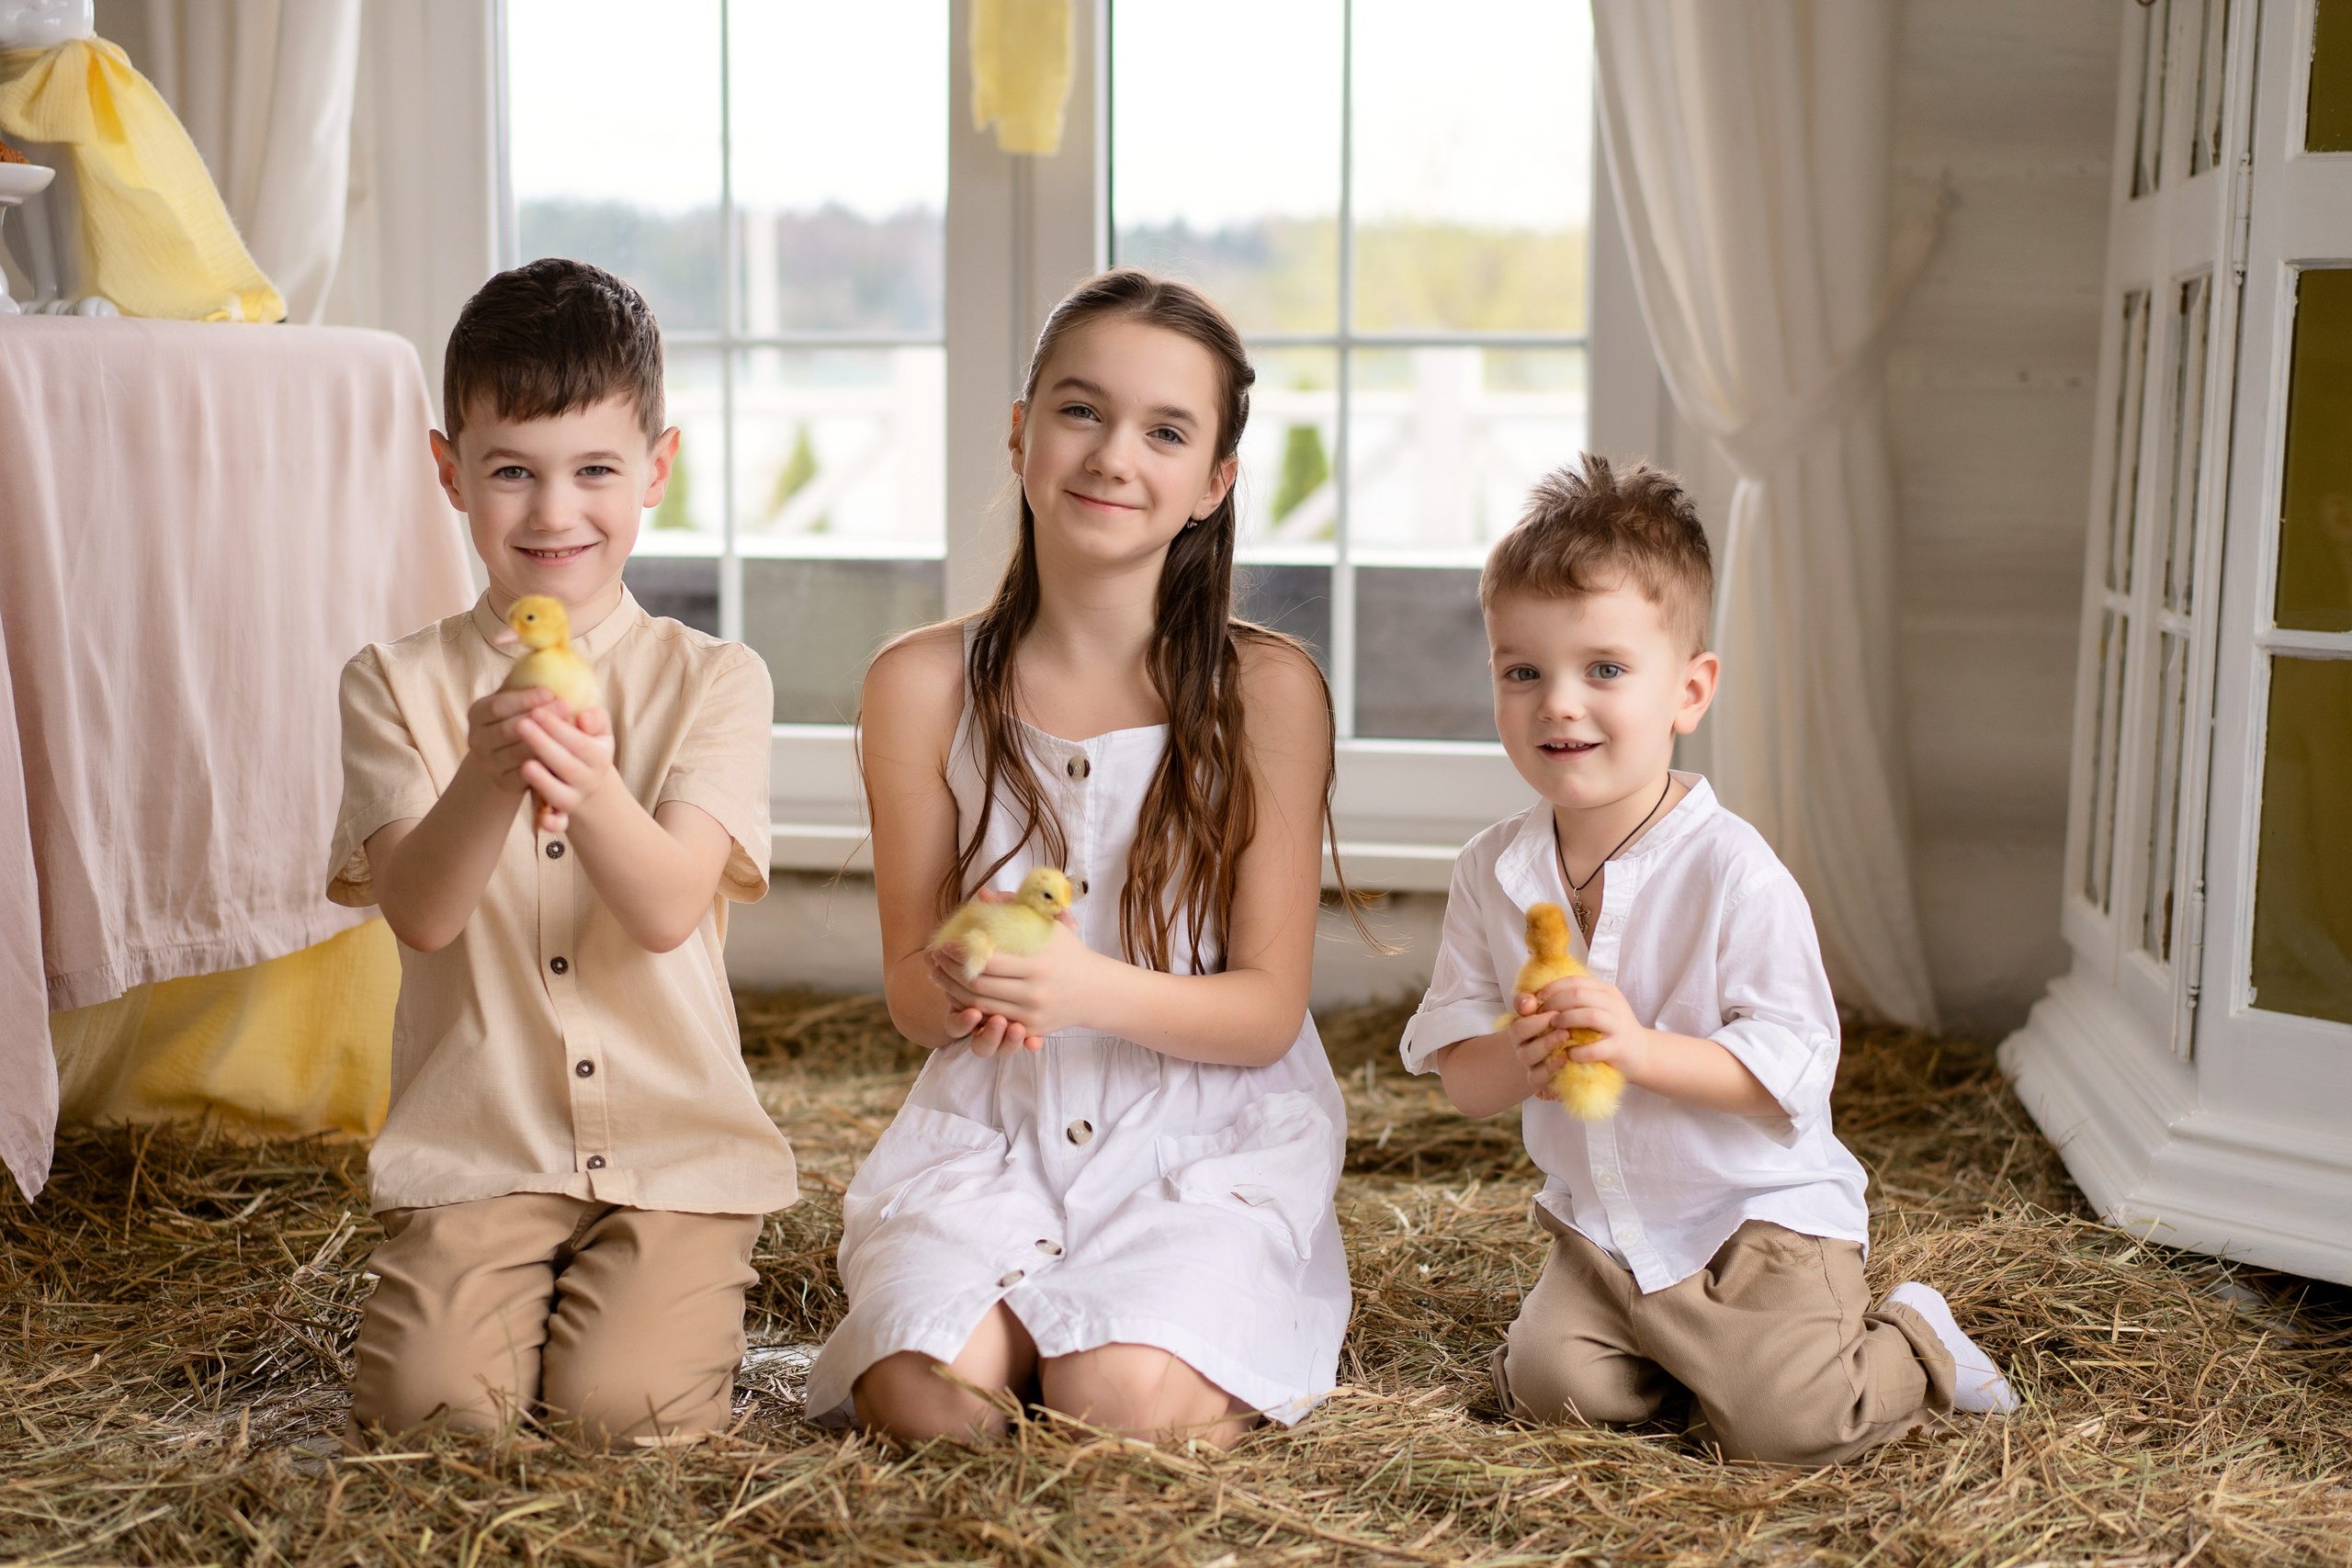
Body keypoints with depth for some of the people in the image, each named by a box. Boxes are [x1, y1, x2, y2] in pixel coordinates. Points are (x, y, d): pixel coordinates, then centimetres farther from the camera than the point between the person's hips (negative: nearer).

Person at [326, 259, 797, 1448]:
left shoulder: (713, 681, -1)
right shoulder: (395, 683, 2)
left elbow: (667, 911, -15)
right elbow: (422, 914, -12)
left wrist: (589, 786, -36)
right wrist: (487, 783, -33)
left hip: (675, 1140, -1)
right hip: (474, 1144, 1)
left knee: (627, 1407, -19)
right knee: (434, 1399, -19)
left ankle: (672, 1291, 14)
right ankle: (513, 1284, 14)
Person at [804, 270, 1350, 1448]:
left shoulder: (1266, 689, -7)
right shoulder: (924, 685, -1)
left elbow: (1267, 1012, -8)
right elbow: (910, 994, 3)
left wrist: (1090, 988, -28)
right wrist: (963, 988, -23)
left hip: (1208, 1140, -1)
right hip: (992, 1133, 2)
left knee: (1125, 1402, -27)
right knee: (925, 1397, -25)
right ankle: (1021, 1303, 9)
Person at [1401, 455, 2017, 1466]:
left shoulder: (1731, 870, -18)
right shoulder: (1491, 873, -3)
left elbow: (1795, 1068, -19)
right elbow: (1457, 1077, 0)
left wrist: (1642, 1048, -32)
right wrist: (1516, 1060, -23)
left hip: (1759, 1216, -5)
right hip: (1600, 1229, 5)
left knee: (1782, 1428, -17)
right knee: (1545, 1385, -12)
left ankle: (1916, 1347, 13)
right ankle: (1682, 1345, 17)